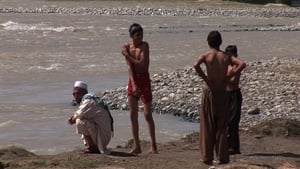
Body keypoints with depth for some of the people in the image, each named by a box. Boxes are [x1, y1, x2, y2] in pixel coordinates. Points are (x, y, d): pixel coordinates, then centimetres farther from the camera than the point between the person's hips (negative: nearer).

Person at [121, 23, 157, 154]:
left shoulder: (144, 45, -9)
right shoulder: (127, 47, 1)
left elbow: (142, 64, -18)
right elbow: (130, 67, -6)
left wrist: (127, 56, -10)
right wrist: (133, 84, -15)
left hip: (144, 79, -4)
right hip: (133, 80, 4)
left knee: (147, 114, -5)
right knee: (133, 114, 4)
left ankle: (153, 145, 2)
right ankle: (137, 146, 12)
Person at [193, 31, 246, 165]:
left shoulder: (206, 55, -3)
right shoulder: (226, 56, 6)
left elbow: (196, 65, -24)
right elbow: (241, 64, -9)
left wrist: (205, 78, -12)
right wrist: (228, 77, -5)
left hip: (209, 92, -2)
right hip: (223, 93, 2)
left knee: (207, 126, 5)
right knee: (221, 126, 9)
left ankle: (207, 157, 6)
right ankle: (222, 157, 7)